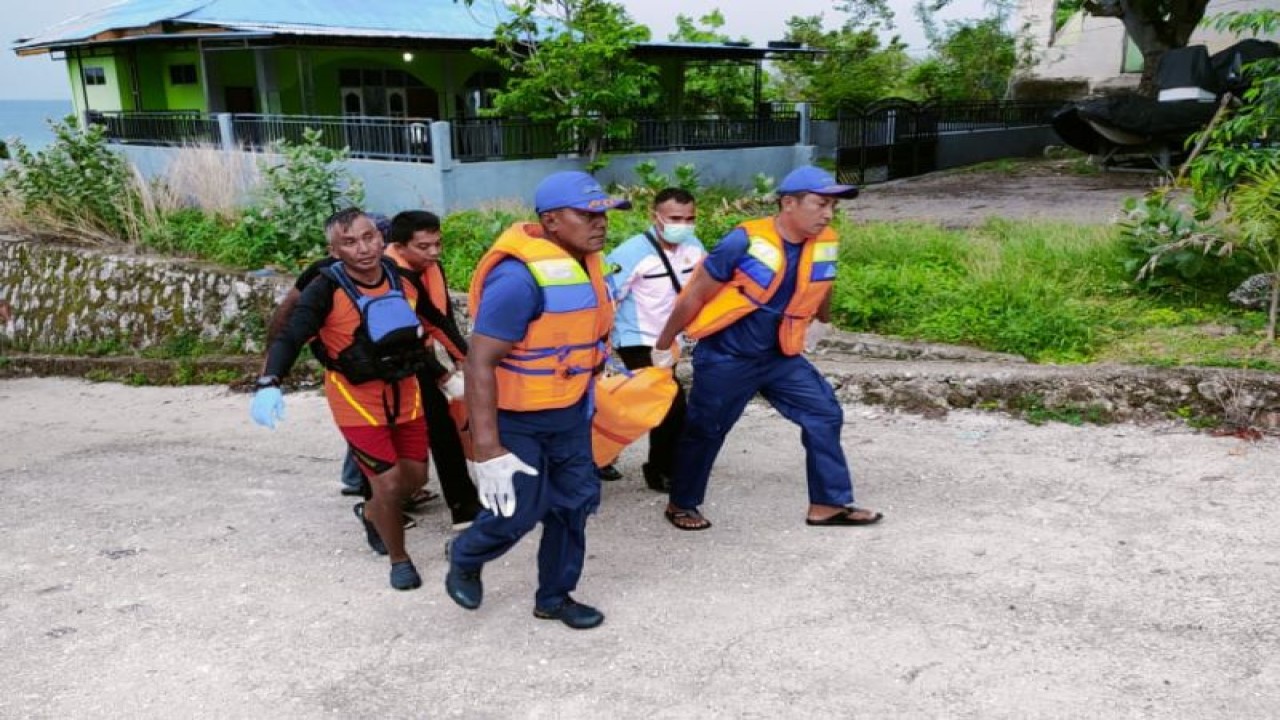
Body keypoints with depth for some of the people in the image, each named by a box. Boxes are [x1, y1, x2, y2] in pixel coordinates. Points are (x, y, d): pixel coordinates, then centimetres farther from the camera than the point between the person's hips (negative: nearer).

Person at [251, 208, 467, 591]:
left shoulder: (404, 278, -7)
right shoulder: (326, 290, -21)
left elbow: (436, 321, 8)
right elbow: (289, 337, -29)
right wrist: (269, 384, -47)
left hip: (405, 390, 5)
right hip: (357, 398, -5)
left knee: (416, 476, 14)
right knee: (389, 483, -7)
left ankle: (371, 512, 48)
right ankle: (399, 560, 20)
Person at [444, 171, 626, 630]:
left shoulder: (586, 262, -1)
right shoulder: (520, 277, -29)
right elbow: (480, 364, -30)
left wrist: (586, 394, 21)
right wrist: (487, 450, -32)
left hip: (569, 414, 8)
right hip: (517, 420, -8)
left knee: (575, 503, 12)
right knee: (518, 511, 1)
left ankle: (554, 597, 32)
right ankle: (464, 558, 34)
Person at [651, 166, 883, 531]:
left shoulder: (826, 245, -8)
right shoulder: (745, 241, -24)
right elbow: (696, 295, -15)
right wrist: (663, 346, -8)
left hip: (779, 356, 6)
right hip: (725, 357, -5)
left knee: (824, 414, 1)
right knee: (704, 431, 7)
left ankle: (829, 503, 13)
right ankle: (681, 504, 27)